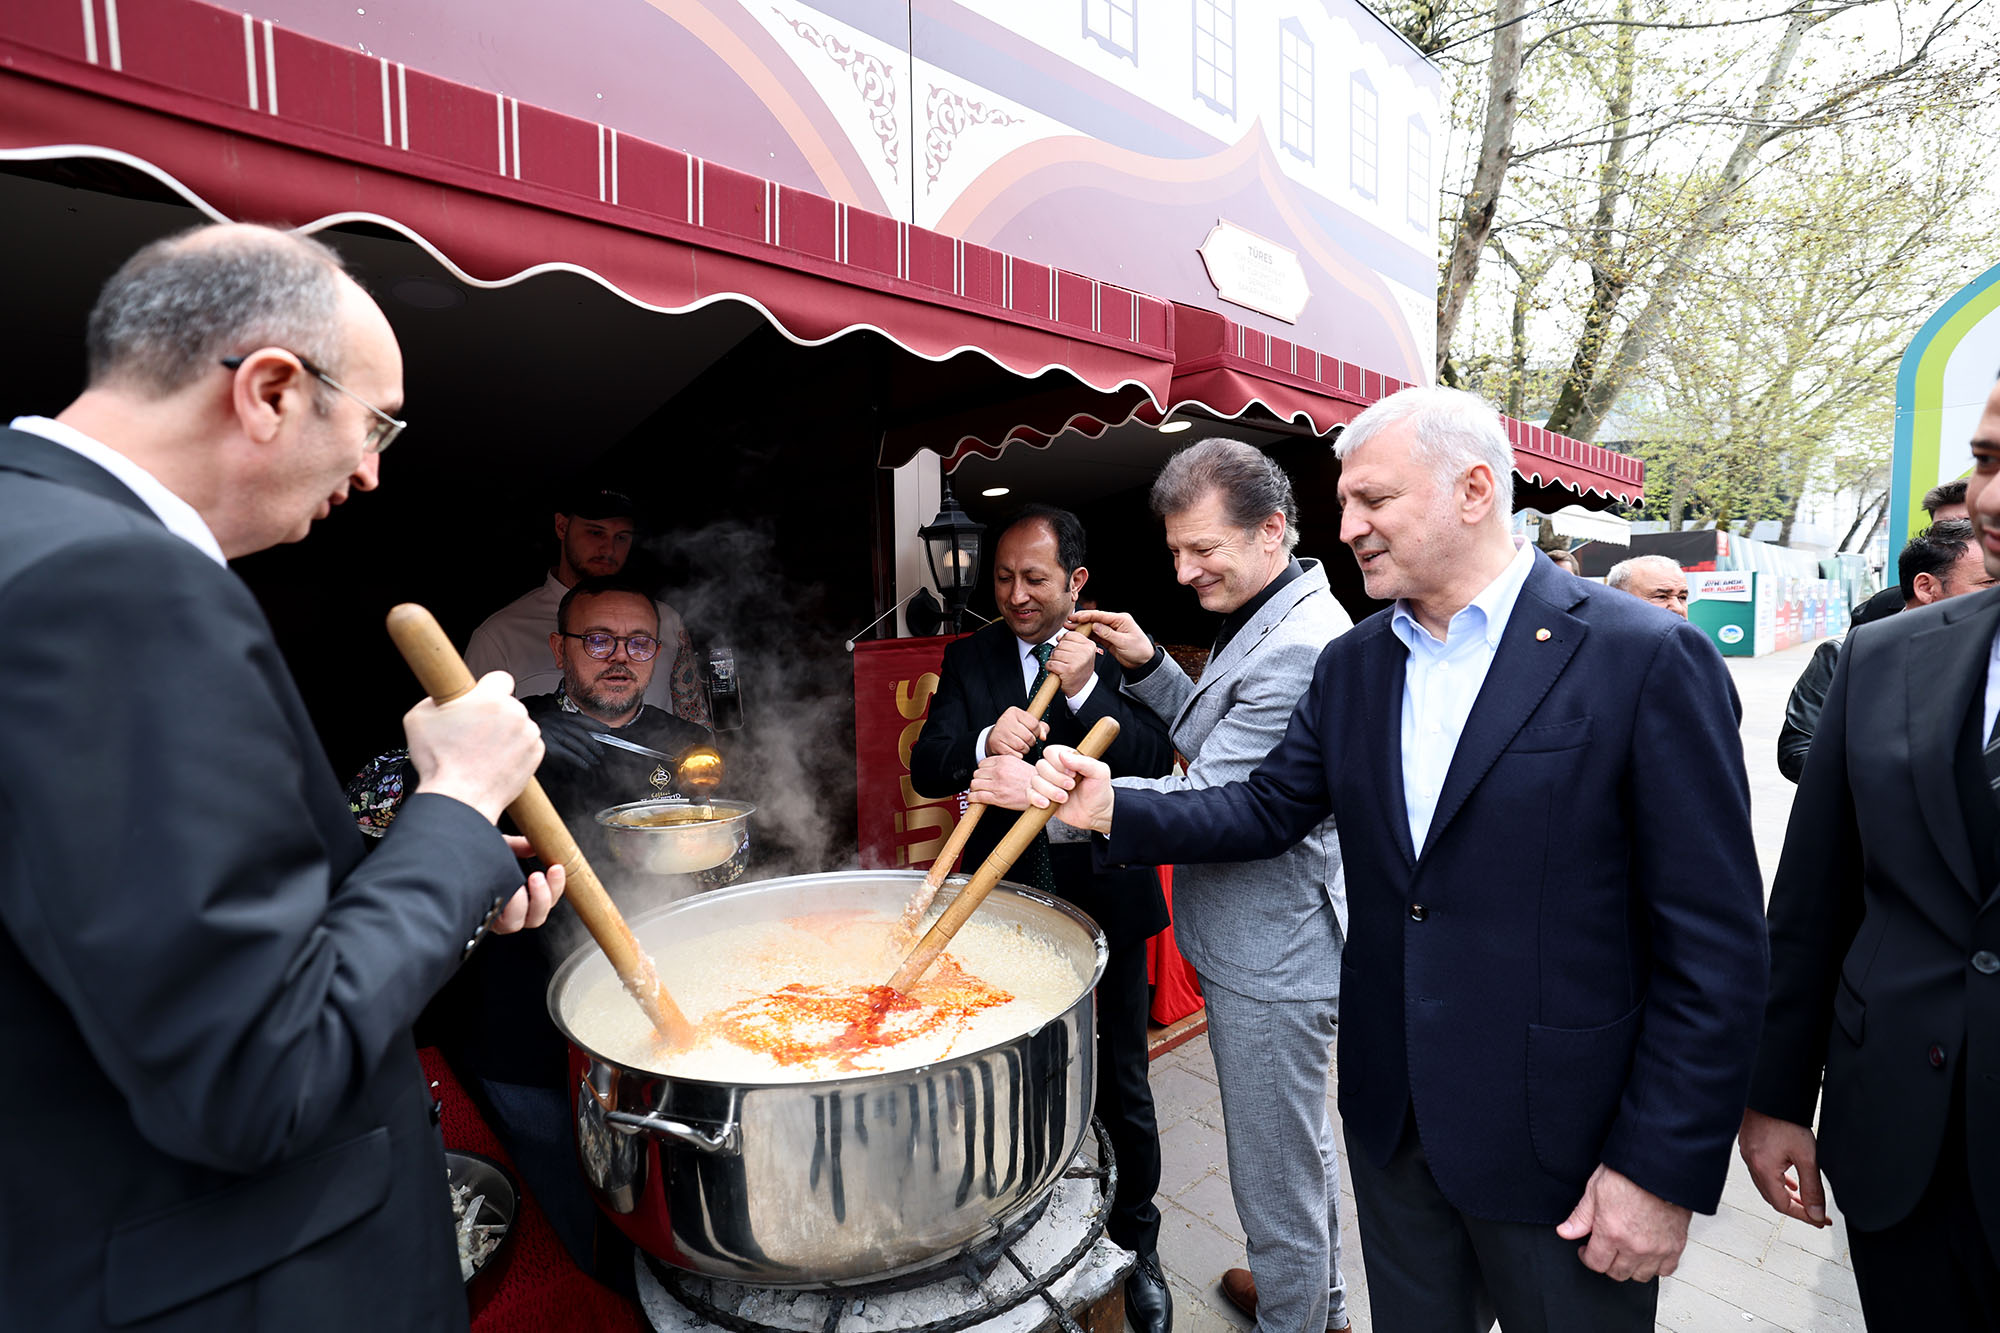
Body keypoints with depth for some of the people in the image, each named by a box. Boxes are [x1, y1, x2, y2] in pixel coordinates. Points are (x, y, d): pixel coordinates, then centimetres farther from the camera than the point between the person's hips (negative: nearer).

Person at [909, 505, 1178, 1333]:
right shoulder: (970, 659, -1)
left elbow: (1157, 761, -13)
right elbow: (924, 768, -10)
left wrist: (1087, 690, -25)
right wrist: (985, 744, -31)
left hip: (1105, 902, -1)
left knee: (1121, 1090, 14)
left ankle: (1137, 1247, 40)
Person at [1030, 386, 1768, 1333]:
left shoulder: (1648, 659, -16)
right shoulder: (1351, 665, 2)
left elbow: (1715, 945, -14)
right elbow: (1269, 809, 4)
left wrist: (1666, 1170, -13)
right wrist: (1114, 811, -10)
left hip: (1558, 1145, -4)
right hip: (1391, 1118, 5)